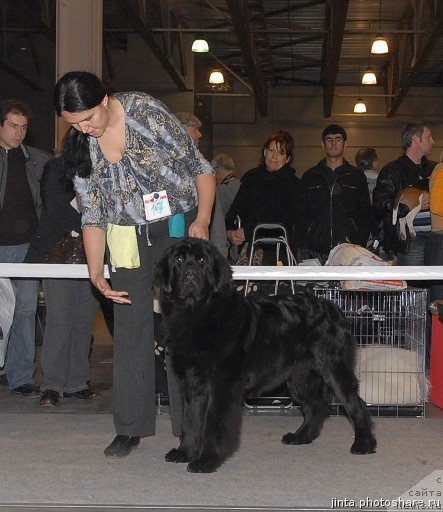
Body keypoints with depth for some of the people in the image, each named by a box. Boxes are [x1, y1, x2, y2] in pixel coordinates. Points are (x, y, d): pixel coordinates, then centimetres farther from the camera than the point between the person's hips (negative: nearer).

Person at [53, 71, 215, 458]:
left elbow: (200, 167, -7)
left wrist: (202, 219, -18)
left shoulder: (147, 111, -13)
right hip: (129, 240, 3)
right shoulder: (79, 147, -2)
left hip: (182, 230, -3)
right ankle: (130, 429, 11)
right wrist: (96, 272, -10)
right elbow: (92, 214, 0)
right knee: (130, 331, 1)